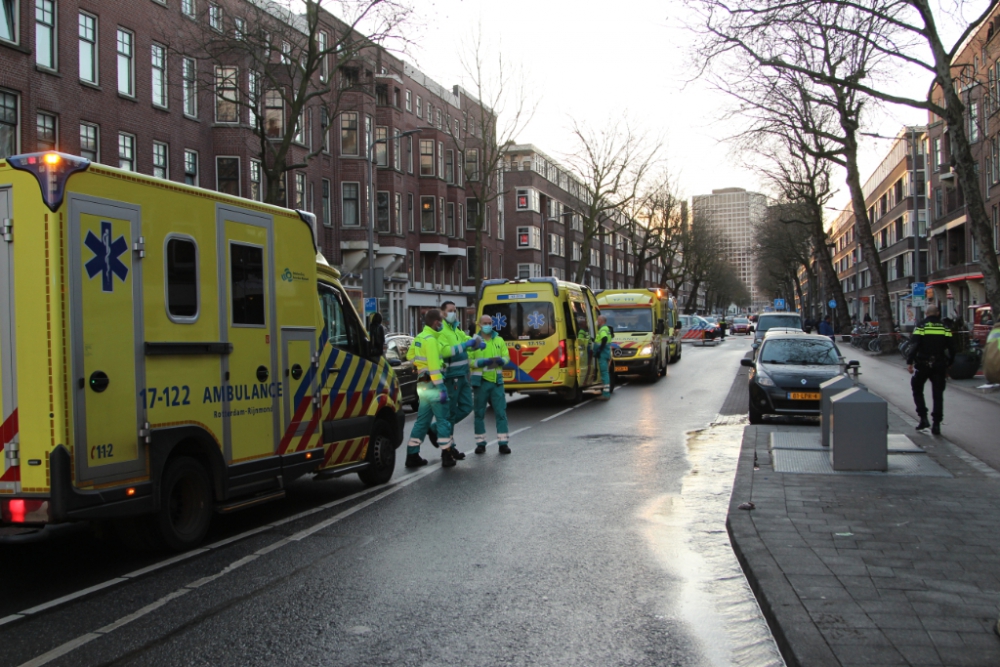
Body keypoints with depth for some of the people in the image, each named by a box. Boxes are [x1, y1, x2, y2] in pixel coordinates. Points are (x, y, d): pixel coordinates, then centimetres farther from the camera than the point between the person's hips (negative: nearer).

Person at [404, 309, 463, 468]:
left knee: (422, 420, 12)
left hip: (422, 383, 9)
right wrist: (441, 387, -22)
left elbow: (410, 355, 21)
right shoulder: (430, 339, -16)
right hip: (432, 384, -9)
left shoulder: (419, 337, 12)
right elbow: (434, 365, -21)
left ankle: (412, 455, 13)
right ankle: (447, 456, 2)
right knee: (442, 419, -1)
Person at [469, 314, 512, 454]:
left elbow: (507, 357, 8)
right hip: (480, 381, -2)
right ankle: (480, 443, 13)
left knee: (501, 412, 0)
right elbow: (469, 360, -8)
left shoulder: (499, 340, 10)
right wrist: (483, 362, -22)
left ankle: (503, 442, 5)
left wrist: (500, 360, -15)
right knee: (479, 413, 4)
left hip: (496, 381, 2)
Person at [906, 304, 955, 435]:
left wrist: (909, 362, -11)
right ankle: (936, 424, 3)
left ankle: (923, 418, 2)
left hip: (923, 365, -3)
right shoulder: (945, 328, 6)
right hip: (939, 365, 3)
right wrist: (948, 365, 14)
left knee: (917, 390, 14)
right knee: (938, 395, 6)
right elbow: (951, 349, 6)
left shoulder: (921, 327, -4)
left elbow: (915, 346, -13)